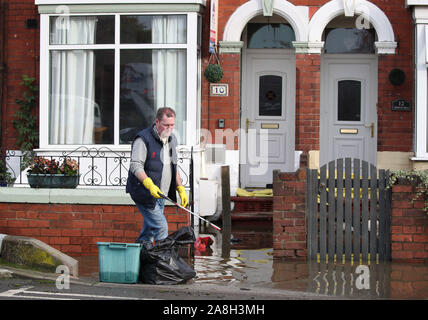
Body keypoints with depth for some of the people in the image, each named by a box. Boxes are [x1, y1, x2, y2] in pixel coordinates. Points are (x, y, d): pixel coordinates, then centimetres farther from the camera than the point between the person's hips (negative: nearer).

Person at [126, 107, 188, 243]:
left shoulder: (172, 139, 13)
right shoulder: (143, 139, -13)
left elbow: (173, 167, 23)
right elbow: (136, 166, -19)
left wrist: (180, 189, 13)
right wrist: (150, 185, -32)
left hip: (159, 194, 8)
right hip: (144, 193, -8)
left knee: (149, 230, 11)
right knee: (161, 227, -14)